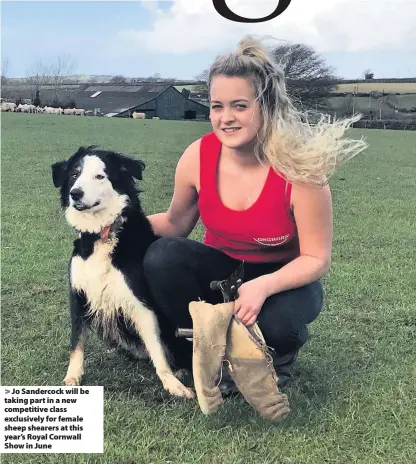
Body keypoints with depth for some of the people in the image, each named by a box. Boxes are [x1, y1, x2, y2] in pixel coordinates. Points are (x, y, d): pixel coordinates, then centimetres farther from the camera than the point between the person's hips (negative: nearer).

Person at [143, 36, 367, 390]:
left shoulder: (299, 168, -27)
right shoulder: (198, 156, -17)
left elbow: (317, 259, -18)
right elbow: (176, 224, 2)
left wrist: (264, 286, -35)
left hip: (284, 278, -3)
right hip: (221, 268, 4)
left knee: (276, 322, -36)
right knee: (161, 258, -25)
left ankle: (280, 355, 6)